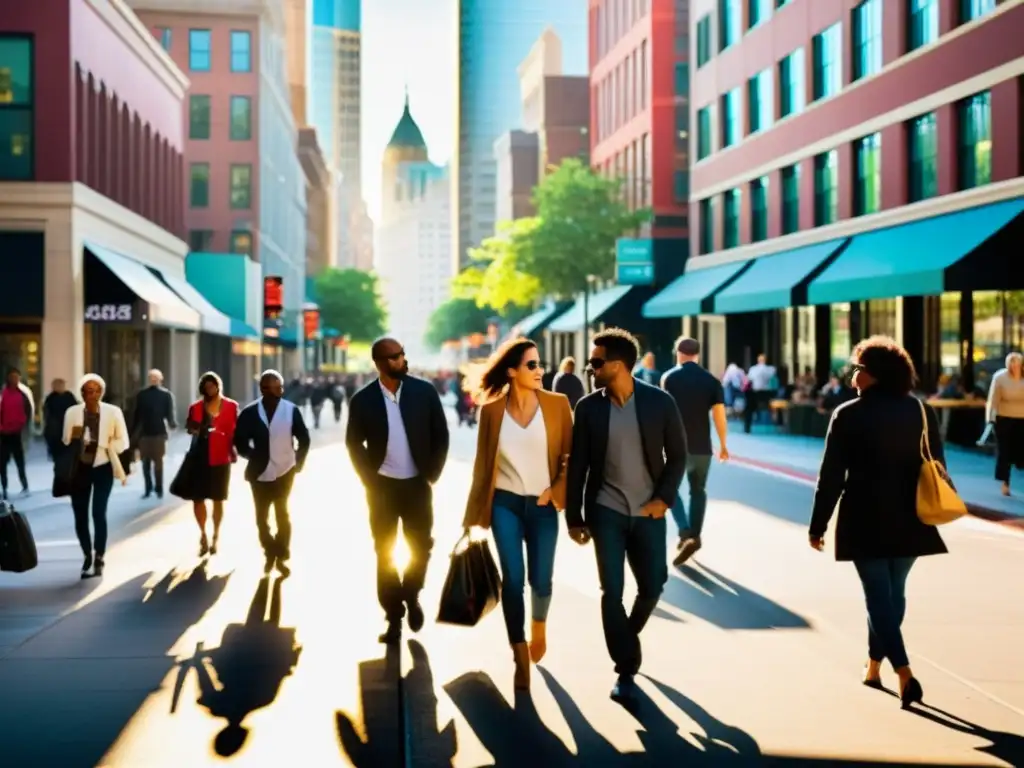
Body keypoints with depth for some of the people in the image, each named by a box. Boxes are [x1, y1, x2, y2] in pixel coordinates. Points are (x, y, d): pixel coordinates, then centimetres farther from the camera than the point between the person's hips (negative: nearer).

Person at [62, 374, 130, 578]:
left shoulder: (113, 412, -6)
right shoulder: (72, 412, -4)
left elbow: (122, 441, 1)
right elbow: (66, 442, -3)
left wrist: (104, 447, -14)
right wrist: (76, 438, -24)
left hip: (103, 467, -2)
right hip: (79, 468, 2)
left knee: (99, 513, -10)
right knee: (80, 516, 5)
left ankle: (99, 558, 4)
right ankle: (87, 556, 26)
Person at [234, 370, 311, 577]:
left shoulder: (292, 410, -5)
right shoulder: (249, 412, -4)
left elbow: (304, 439, 3)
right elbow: (240, 441, 5)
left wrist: (298, 463, 1)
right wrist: (253, 456, -1)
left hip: (284, 472, -1)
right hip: (260, 473, 1)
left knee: (282, 515, 9)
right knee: (262, 517, 9)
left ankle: (282, 556, 20)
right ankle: (270, 553, 25)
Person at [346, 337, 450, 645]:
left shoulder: (424, 391, -6)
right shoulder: (363, 399, -6)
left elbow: (440, 434, 1)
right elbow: (353, 443, 3)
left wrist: (432, 473, -4)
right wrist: (368, 479, -3)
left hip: (417, 484, 0)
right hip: (382, 486, 0)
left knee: (421, 546, 6)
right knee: (385, 553, 5)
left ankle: (411, 595, 33)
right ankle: (394, 616, 16)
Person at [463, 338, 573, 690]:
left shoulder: (558, 404, -4)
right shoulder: (492, 410, -3)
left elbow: (572, 455, 2)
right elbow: (482, 463, 4)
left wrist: (557, 491, -11)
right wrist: (475, 513, 5)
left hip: (542, 505, 0)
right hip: (505, 504, 0)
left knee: (540, 580, 4)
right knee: (513, 579, -5)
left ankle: (539, 624, 39)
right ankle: (521, 658, 8)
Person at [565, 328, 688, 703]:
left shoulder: (660, 402, -6)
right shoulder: (588, 407, -4)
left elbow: (677, 455, 3)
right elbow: (577, 465, 1)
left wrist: (664, 498, -9)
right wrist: (574, 517, 0)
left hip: (648, 512, 1)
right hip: (606, 511, 0)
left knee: (652, 586, 5)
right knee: (612, 591, -4)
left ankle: (626, 637, 36)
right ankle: (626, 670, 8)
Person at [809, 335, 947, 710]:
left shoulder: (849, 415, -9)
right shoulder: (922, 412, 4)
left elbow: (831, 476, -9)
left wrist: (818, 525, -2)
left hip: (865, 519, -4)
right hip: (909, 520, 5)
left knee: (879, 595, -1)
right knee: (893, 592, 17)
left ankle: (905, 674, -11)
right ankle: (874, 664, 29)